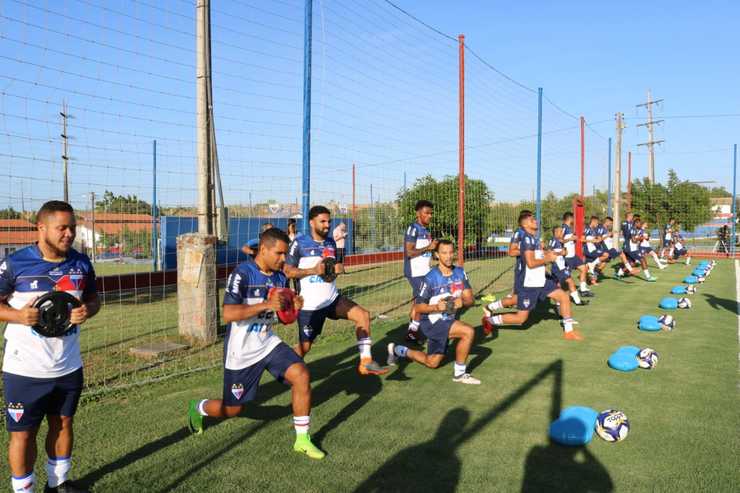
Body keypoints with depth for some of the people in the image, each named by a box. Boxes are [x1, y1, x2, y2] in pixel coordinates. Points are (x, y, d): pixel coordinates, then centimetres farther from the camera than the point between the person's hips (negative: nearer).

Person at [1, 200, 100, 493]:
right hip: (25, 369, -4)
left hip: (68, 366, 4)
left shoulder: (81, 263, 0)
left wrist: (88, 311, -12)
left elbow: (93, 298, 11)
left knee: (63, 424, 18)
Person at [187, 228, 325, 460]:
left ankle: (302, 440, -2)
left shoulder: (280, 278, 2)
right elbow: (228, 314, -29)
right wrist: (267, 304, -35)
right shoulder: (242, 273, -19)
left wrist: (294, 308, -11)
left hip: (268, 343, 6)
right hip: (241, 350, -5)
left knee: (301, 375, -16)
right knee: (232, 409, 7)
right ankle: (198, 408, 42)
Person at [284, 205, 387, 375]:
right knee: (304, 347, 4)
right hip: (310, 305, -5)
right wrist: (313, 270, -22)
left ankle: (365, 362, -4)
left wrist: (338, 269, -4)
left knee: (363, 315, -10)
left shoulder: (331, 242, 7)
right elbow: (287, 271, -12)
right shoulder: (300, 243, -11)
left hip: (333, 299, 5)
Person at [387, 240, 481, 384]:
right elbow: (419, 307, -15)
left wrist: (462, 301, -30)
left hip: (448, 321, 7)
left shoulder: (460, 273, -3)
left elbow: (470, 300, -7)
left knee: (432, 363, 17)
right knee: (468, 332, -26)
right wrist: (437, 307, -34)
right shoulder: (430, 278, -20)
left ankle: (398, 350, 39)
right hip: (432, 322, -7)